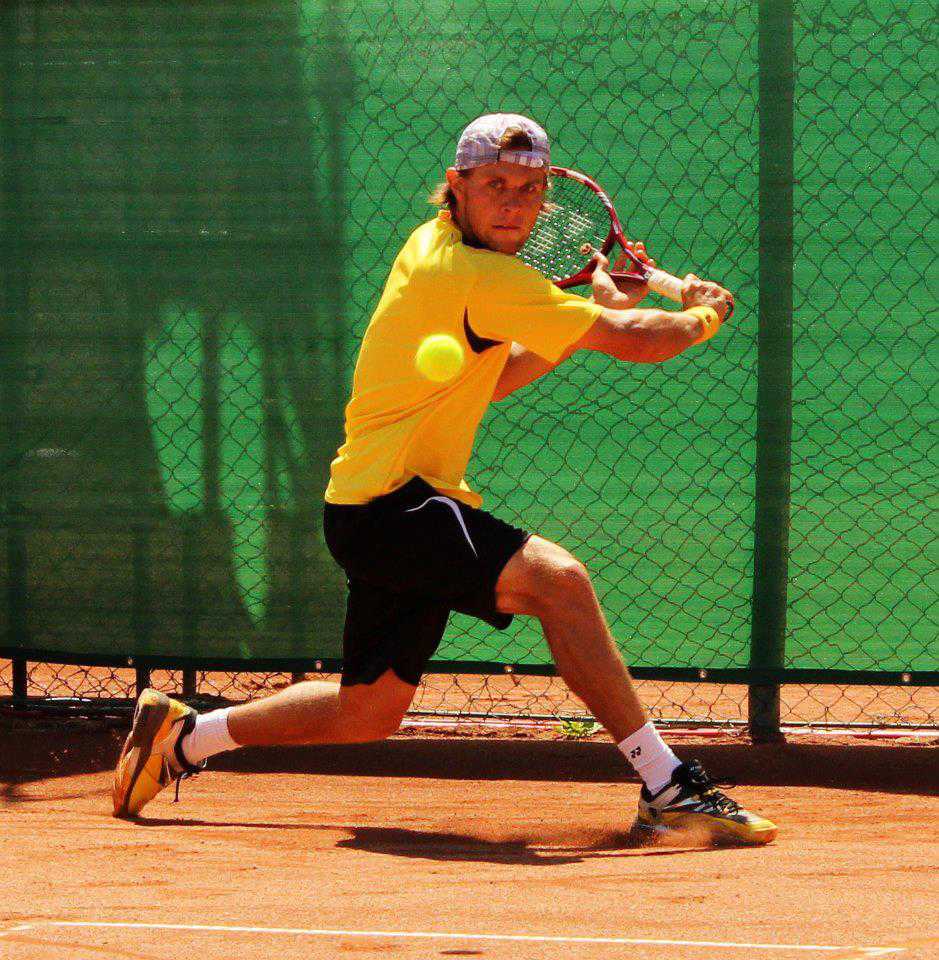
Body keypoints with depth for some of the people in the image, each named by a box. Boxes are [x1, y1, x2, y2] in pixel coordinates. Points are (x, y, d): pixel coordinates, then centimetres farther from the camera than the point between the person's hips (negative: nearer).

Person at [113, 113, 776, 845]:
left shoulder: (431, 248, 12)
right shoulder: (478, 276, -18)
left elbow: (488, 380, 23)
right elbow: (634, 342, -17)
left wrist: (600, 313, 16)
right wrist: (705, 314, 3)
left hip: (377, 512, 11)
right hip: (388, 504, -11)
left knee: (370, 712, 19)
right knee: (554, 575, -29)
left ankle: (180, 736, 32)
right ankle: (667, 787, -34)